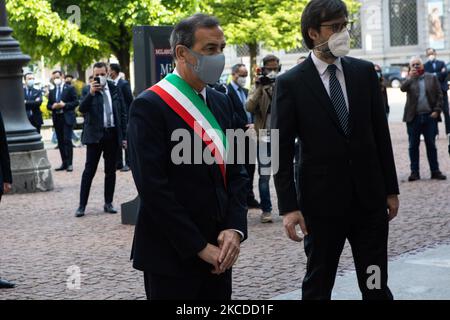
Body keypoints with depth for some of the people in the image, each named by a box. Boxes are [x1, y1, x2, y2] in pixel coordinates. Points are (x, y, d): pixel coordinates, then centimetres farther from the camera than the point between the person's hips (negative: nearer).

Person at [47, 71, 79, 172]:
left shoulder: (70, 88, 1)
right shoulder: (52, 91, 16)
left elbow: (76, 102, -5)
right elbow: (48, 105, 16)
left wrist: (64, 105, -15)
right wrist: (53, 106, -6)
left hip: (67, 118, -5)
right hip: (56, 118, 5)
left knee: (67, 140, -11)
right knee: (60, 141, 6)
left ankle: (69, 163, -8)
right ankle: (64, 163, 12)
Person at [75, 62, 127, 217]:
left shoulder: (115, 89, 7)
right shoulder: (89, 90, -1)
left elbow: (122, 113, 10)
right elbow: (82, 109, -16)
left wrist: (124, 136, 6)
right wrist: (91, 93, -29)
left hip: (113, 134, 3)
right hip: (95, 135, -3)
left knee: (110, 171, 8)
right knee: (89, 170, -3)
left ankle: (108, 203, 16)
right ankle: (82, 205, 1)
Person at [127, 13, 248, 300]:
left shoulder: (222, 102, 11)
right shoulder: (149, 106, -11)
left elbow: (236, 171, 11)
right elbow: (153, 187, -16)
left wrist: (235, 229, -5)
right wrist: (199, 247, -15)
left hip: (219, 253, 6)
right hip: (172, 256, -6)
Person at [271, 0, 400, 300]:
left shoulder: (365, 72, 4)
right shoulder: (290, 83, -6)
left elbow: (381, 134, 8)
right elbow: (281, 150, -7)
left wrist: (391, 188, 7)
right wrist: (289, 207, -12)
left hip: (370, 197, 3)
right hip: (322, 201, -3)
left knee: (376, 285, 9)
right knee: (317, 286, 10)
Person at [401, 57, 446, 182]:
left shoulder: (432, 78, 7)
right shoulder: (409, 80, 7)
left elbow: (439, 95, 5)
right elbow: (403, 88, -13)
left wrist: (437, 110, -4)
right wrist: (411, 77, -16)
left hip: (429, 116, 0)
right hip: (414, 117, 0)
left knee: (431, 145, 4)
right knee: (413, 145, 3)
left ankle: (435, 171, 9)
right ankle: (414, 172, 8)